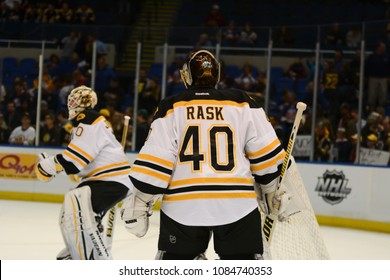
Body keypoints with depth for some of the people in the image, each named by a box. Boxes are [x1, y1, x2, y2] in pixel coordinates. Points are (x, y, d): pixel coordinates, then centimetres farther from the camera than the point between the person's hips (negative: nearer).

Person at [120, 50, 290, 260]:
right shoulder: (242, 103, 7)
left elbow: (154, 160, -3)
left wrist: (140, 202, 3)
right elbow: (266, 154, 6)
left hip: (182, 206, 0)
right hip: (236, 203, 0)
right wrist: (272, 190, 19)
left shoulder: (171, 108, 4)